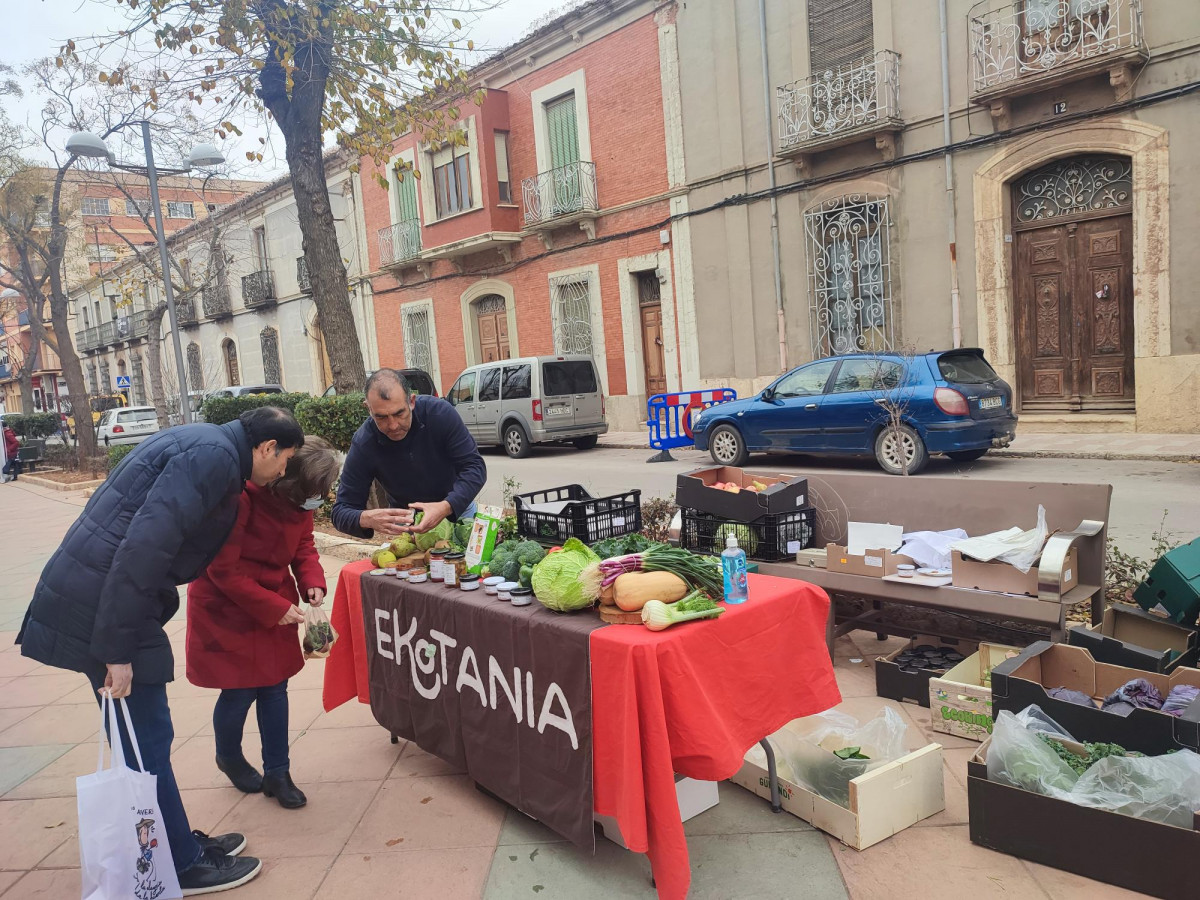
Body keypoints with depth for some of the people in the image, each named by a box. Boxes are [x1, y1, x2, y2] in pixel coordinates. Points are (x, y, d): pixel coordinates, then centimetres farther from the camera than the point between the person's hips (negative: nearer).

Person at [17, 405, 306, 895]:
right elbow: (144, 545, -26)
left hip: (88, 596, 10)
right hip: (101, 607, -10)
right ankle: (181, 866, 17)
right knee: (147, 740, 2)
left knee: (139, 739, 18)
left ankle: (177, 842, 33)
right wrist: (118, 648, -24)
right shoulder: (214, 456, -18)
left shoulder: (202, 446, 14)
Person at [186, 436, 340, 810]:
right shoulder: (238, 496, -29)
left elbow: (303, 544, 4)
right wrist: (275, 608, -23)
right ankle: (229, 757, 34)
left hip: (276, 602, 6)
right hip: (227, 607, -6)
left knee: (275, 685, 7)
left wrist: (312, 580, -16)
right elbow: (223, 571, -24)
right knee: (240, 690, 2)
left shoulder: (298, 497, -8)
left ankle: (277, 774, 20)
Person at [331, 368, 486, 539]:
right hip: (405, 523, 1)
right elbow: (341, 511, -19)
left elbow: (474, 466, -23)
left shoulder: (440, 412, -25)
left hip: (457, 509, 0)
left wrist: (446, 507, -41)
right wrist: (366, 519, -44)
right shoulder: (363, 444, -23)